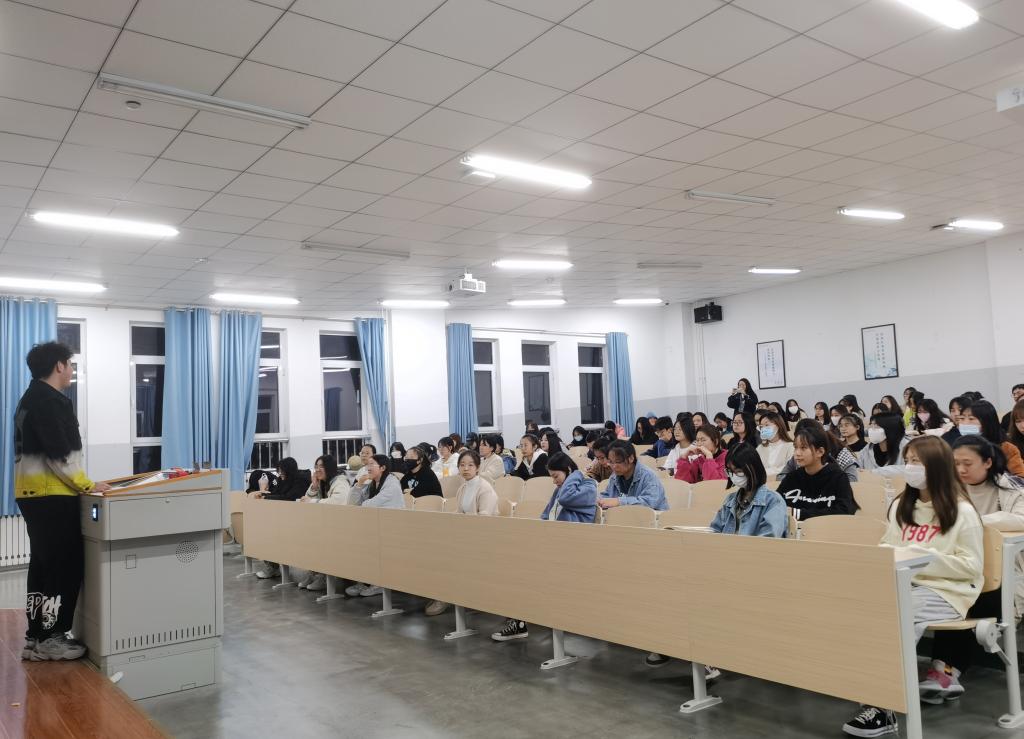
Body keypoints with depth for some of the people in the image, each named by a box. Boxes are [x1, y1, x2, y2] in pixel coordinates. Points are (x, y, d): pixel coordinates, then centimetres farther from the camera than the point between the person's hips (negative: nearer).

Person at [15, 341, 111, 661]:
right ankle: (51, 638, 3)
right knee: (67, 566, -2)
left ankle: (36, 638, 19)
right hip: (52, 496, -10)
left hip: (34, 494, 10)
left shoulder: (30, 399, 16)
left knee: (43, 565, 14)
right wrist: (86, 485, -11)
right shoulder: (50, 401, -16)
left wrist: (79, 484, 18)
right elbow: (59, 455, -21)